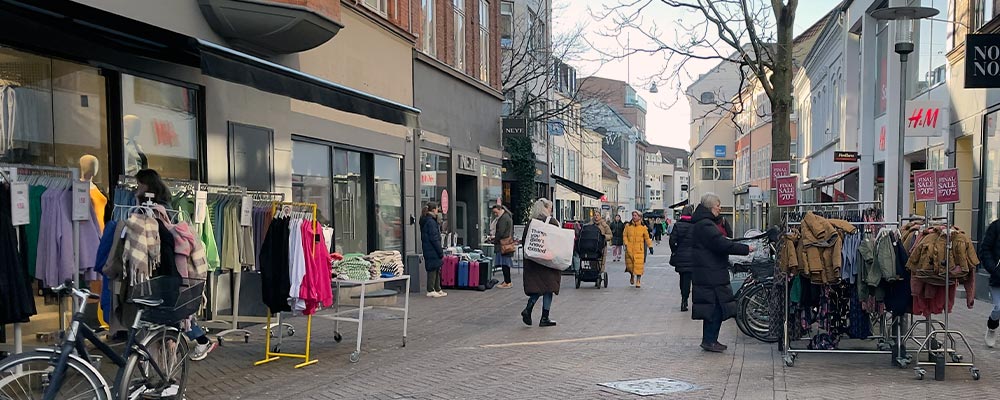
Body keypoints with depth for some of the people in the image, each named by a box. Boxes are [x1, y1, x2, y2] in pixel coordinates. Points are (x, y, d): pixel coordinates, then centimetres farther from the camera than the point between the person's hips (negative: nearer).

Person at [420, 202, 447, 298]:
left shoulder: (425, 221, 15)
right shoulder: (431, 222, -16)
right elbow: (434, 239, -19)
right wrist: (441, 252, -15)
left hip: (428, 250, 10)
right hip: (433, 251, -10)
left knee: (437, 269, 15)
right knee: (433, 269, -4)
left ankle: (437, 290, 21)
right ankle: (431, 291, 1)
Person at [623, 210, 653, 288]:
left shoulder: (643, 227, 2)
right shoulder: (628, 226, 4)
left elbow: (647, 238, 9)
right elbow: (625, 236, 6)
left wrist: (650, 246, 2)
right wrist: (626, 244, -8)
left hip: (639, 250, -1)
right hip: (629, 249, 1)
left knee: (639, 265, -9)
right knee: (630, 264, 5)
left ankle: (638, 281, 0)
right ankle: (632, 276, 36)